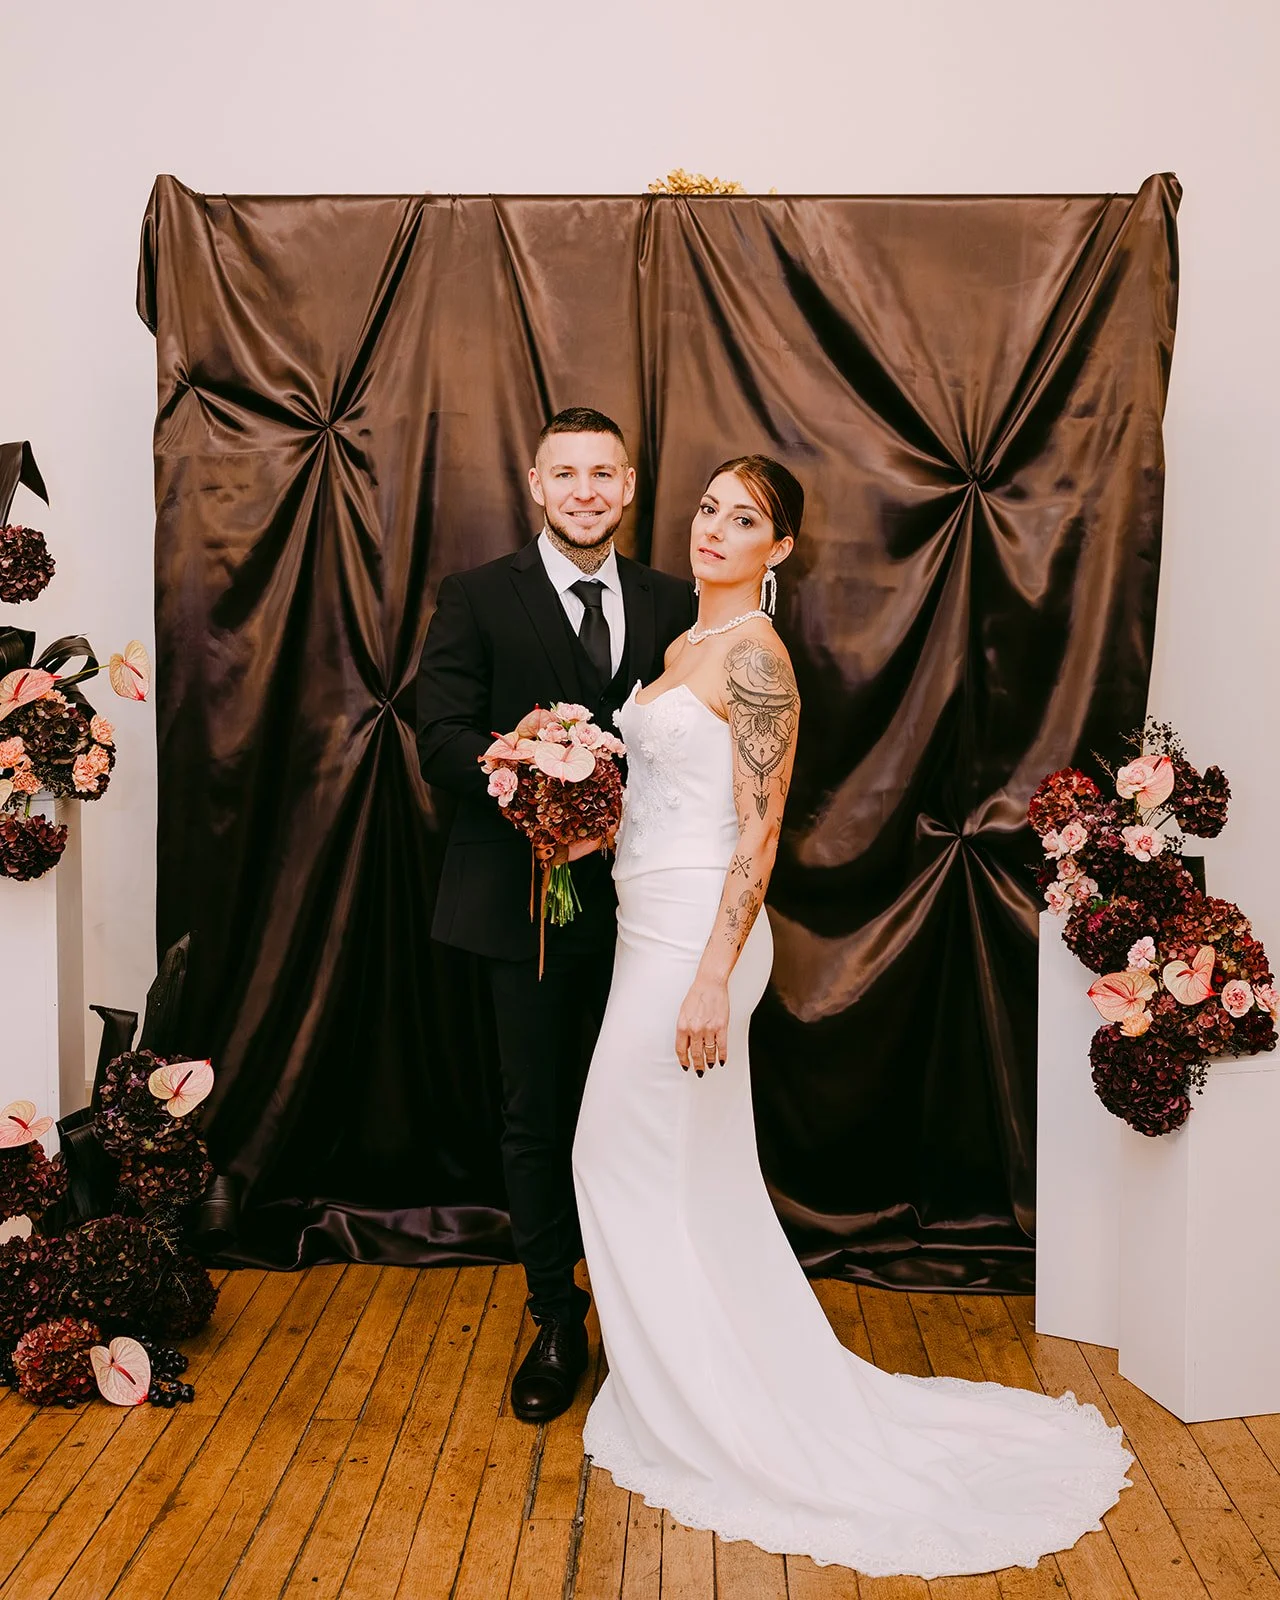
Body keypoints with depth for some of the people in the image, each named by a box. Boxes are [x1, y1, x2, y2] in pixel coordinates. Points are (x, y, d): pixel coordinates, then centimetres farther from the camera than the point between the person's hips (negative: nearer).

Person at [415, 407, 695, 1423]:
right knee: (539, 1117, 9)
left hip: (642, 893, 2)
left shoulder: (671, 604, 8)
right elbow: (444, 742, -7)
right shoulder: (477, 599, 0)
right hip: (530, 900, -2)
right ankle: (557, 1321, 28)